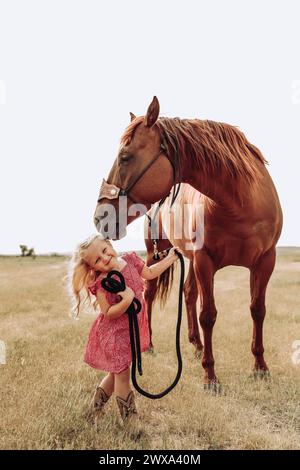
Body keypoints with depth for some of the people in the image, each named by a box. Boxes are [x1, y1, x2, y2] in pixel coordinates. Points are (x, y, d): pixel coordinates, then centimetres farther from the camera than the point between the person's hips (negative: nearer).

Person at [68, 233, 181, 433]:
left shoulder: (130, 259, -5)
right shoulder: (102, 282, -24)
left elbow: (149, 273, 14)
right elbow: (109, 313, -22)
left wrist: (170, 258, 15)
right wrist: (127, 300, -35)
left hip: (131, 329, 7)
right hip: (114, 333, -7)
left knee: (117, 372, 19)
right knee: (122, 374, 4)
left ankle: (96, 409, 40)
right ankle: (131, 421, 20)